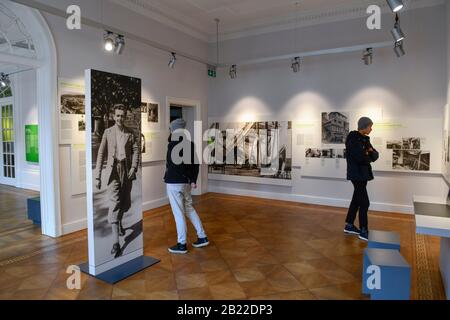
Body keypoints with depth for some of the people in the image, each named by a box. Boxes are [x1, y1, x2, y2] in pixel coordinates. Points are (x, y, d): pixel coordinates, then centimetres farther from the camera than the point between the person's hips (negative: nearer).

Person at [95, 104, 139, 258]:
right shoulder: (108, 132, 7)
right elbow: (101, 154, 5)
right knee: (114, 203, -11)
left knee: (125, 203, 11)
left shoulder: (130, 133, 9)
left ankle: (119, 222, 44)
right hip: (113, 170, -2)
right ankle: (115, 242, -12)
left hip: (127, 170, 2)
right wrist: (98, 176, 1)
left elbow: (136, 150, 1)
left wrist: (134, 167, -16)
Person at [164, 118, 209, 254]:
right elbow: (195, 163, 4)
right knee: (189, 208, 19)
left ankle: (182, 244, 11)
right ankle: (202, 237, 22)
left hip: (174, 183, -7)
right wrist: (193, 180, 4)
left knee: (178, 213, 1)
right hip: (186, 182, 7)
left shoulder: (173, 145, -14)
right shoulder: (190, 144, 6)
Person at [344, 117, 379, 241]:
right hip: (356, 174, -9)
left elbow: (375, 156, 9)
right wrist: (368, 156, -3)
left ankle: (349, 226, 26)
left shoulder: (365, 139, 12)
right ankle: (363, 231, 6)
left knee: (357, 200, 15)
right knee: (364, 202, -5)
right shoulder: (353, 139, -16)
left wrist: (370, 152, -12)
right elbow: (361, 158, -24)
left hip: (363, 174, 9)